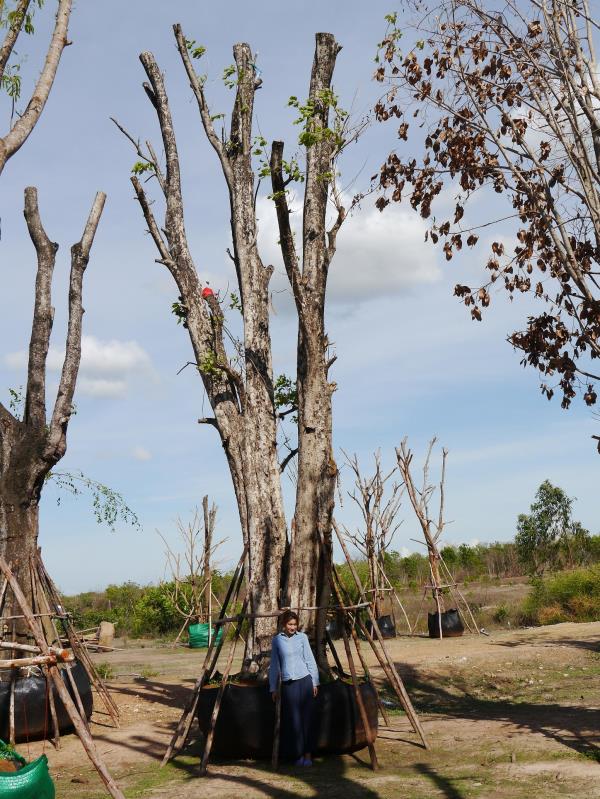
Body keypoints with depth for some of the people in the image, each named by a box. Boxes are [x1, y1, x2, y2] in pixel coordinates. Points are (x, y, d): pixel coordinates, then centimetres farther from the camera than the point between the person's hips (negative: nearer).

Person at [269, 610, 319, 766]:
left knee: (306, 718, -1)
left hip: (304, 680, -1)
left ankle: (308, 754, 6)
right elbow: (274, 665, 10)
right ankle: (298, 754, 11)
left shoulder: (302, 637, 3)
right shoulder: (276, 640, 5)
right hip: (287, 683, 1)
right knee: (293, 720, 0)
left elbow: (310, 660, 5)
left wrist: (315, 682, 3)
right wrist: (273, 688, 10)